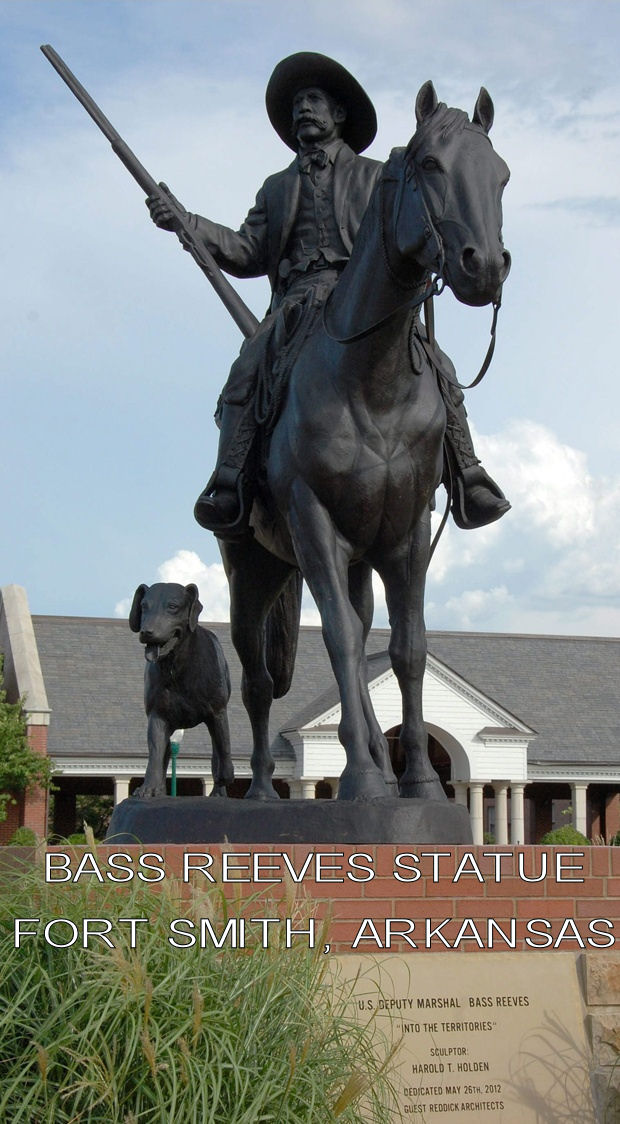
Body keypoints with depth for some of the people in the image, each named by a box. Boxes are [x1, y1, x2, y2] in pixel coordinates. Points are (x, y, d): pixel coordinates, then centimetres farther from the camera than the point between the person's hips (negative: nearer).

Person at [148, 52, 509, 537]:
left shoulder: (376, 177, 24)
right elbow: (249, 252, 17)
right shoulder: (277, 187, 30)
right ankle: (230, 490, -32)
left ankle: (468, 484, -24)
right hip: (300, 303, 1)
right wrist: (187, 224, 4)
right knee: (246, 376, -27)